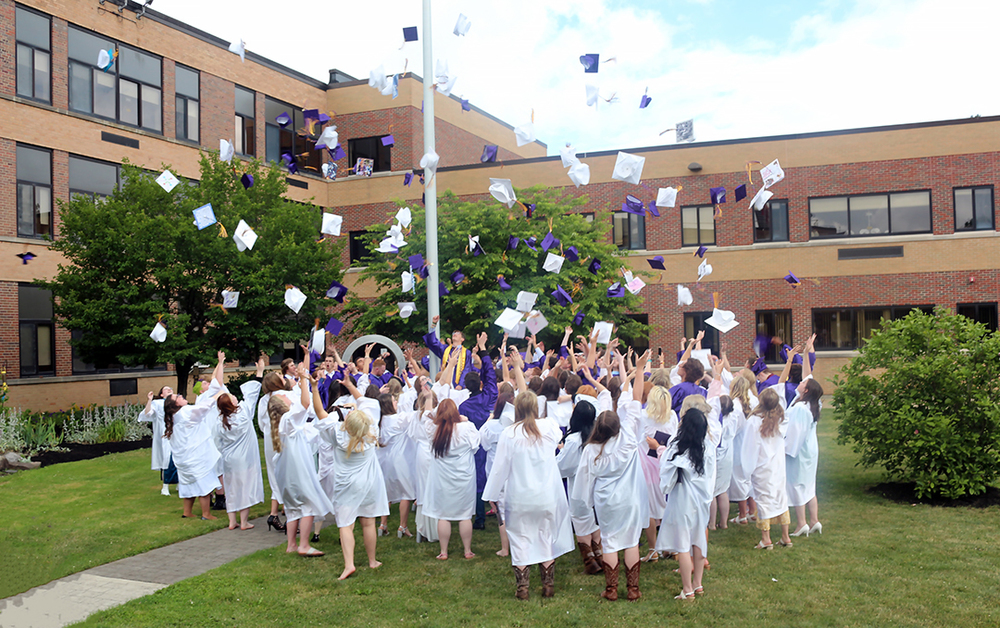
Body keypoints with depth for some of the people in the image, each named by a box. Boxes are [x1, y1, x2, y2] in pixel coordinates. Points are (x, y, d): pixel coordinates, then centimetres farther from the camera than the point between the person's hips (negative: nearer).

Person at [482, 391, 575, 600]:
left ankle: (522, 587, 12)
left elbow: (500, 467, -6)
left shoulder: (509, 434, -12)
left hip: (519, 498, -2)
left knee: (520, 540, 9)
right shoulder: (549, 427, -7)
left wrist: (492, 494, 5)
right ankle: (549, 585, 19)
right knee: (547, 538, 13)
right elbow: (559, 436, 19)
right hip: (548, 496, 2)